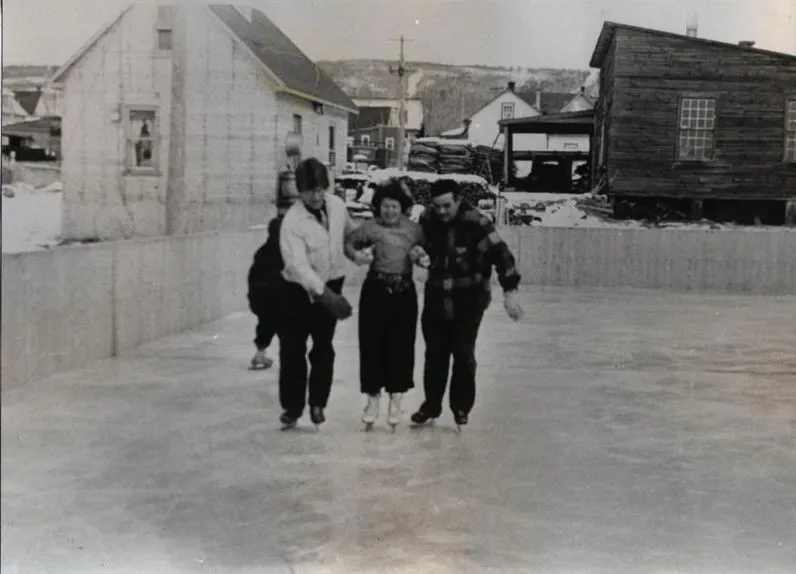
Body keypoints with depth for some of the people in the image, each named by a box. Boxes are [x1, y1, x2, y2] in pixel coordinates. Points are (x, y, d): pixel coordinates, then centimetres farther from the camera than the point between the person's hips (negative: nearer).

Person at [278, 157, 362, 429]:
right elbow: (298, 265, -32)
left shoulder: (337, 205, -8)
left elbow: (349, 231, 15)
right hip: (300, 290, -4)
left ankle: (317, 403, 22)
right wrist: (324, 294, -39)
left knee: (324, 347, 10)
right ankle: (292, 407, 12)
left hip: (331, 286, 4)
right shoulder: (292, 221, -24)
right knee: (292, 349, 0)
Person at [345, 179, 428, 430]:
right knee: (372, 343, 1)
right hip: (376, 290, -1)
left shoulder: (414, 228, 4)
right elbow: (348, 243, 5)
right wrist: (356, 255, -15)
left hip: (404, 292, 2)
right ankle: (373, 398, 18)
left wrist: (419, 256, -7)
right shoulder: (370, 227, -3)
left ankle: (395, 400, 18)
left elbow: (424, 256, 16)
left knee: (401, 344, 4)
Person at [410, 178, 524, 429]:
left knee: (463, 355, 2)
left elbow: (500, 253, -21)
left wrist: (510, 290, -27)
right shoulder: (427, 220, -4)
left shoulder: (475, 222, -18)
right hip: (436, 299, 4)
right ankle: (431, 405, 24)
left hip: (468, 301, -4)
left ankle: (461, 407, 20)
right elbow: (419, 246, 18)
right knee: (435, 354, 9)